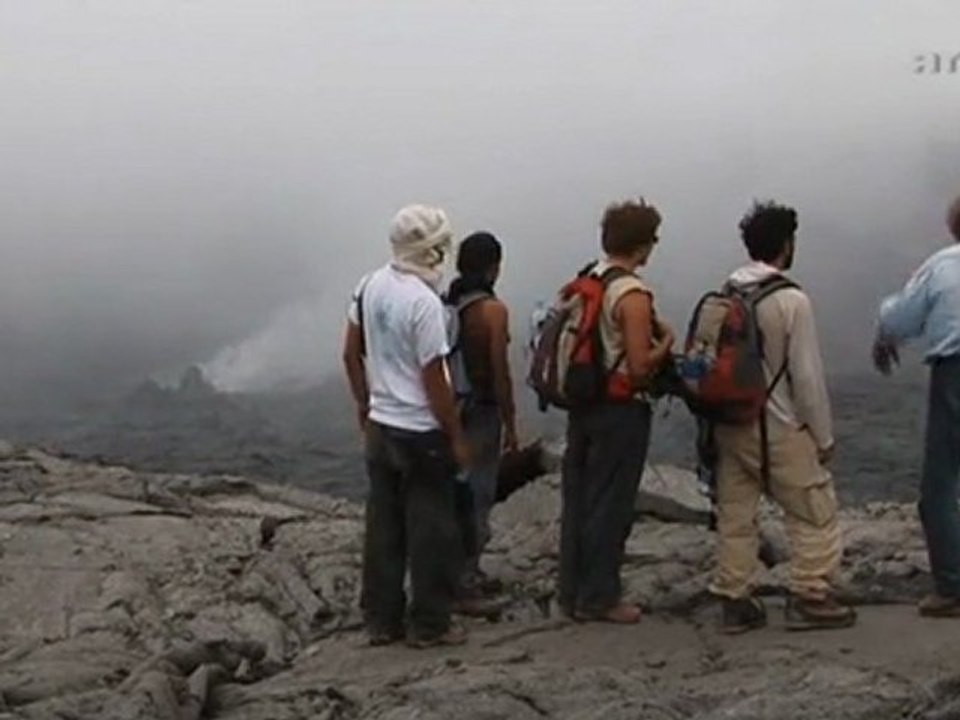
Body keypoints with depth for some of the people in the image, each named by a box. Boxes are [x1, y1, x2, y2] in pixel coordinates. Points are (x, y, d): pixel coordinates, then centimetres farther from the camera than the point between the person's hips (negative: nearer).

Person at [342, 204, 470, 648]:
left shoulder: (370, 287, 2)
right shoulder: (424, 302, -21)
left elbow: (351, 354, 10)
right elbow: (434, 381, -18)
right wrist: (457, 437, -9)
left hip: (380, 427, 7)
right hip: (421, 433, -7)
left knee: (383, 526, 13)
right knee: (431, 531, 4)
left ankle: (381, 621, 21)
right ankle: (429, 625, 12)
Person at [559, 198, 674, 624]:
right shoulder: (632, 295, -18)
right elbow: (639, 366, -22)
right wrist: (665, 344, -3)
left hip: (581, 405, 8)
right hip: (620, 410, -8)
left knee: (577, 499, 14)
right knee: (610, 506, 1)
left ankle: (573, 592, 23)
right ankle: (599, 599, 9)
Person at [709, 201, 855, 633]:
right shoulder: (791, 301, -16)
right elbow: (807, 376, -13)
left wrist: (720, 417, 16)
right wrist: (824, 436, -3)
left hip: (730, 425, 6)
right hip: (779, 431, -6)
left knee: (735, 514, 12)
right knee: (815, 513, 9)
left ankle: (735, 600, 17)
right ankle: (810, 597, 12)